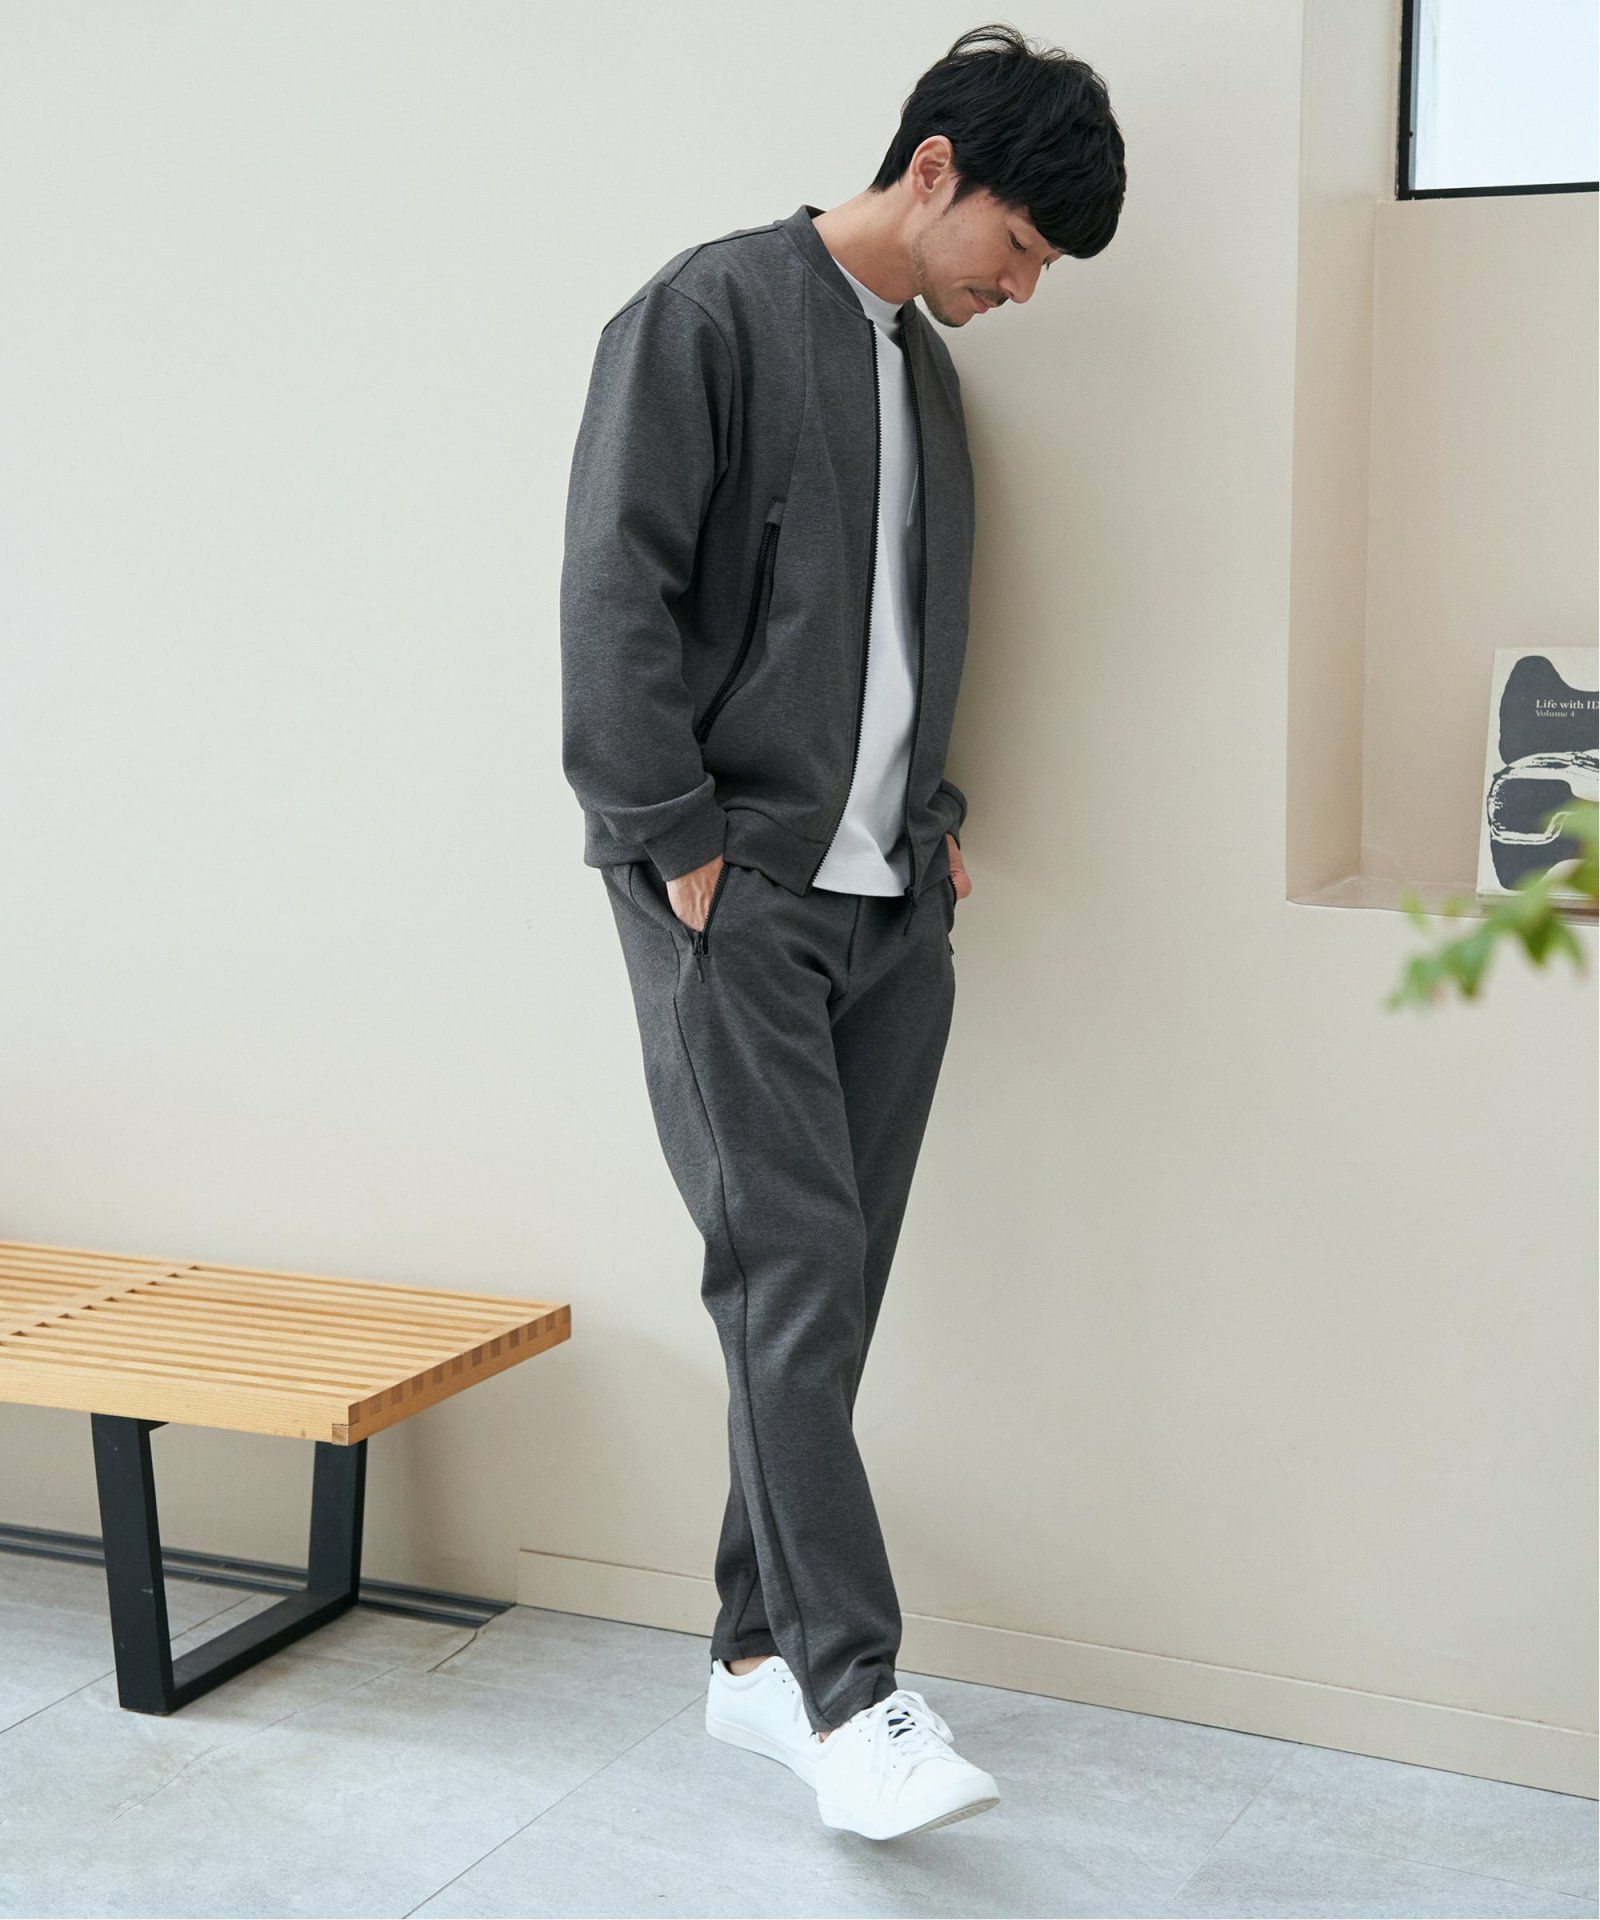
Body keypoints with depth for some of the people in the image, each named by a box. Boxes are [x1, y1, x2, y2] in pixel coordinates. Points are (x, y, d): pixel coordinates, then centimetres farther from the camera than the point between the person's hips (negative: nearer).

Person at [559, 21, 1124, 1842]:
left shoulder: (929, 366, 18)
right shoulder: (711, 310, -6)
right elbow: (616, 596, -12)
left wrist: (935, 824, 12)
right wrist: (677, 847, -14)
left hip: (890, 904, 7)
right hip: (734, 893, -7)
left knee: (830, 1289, 7)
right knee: (792, 1270, -11)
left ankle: (760, 1654, 16)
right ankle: (850, 1691, -8)